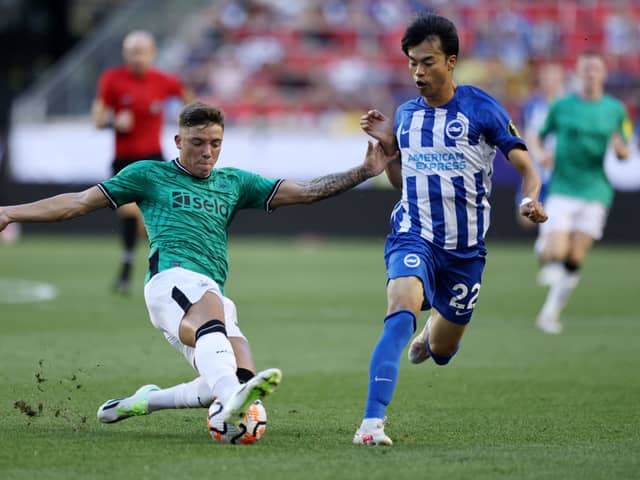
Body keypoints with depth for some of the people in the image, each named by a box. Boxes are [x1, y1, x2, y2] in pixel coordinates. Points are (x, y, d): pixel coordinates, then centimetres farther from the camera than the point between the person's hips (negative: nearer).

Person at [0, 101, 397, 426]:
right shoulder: (151, 175, 17)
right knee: (211, 309, -39)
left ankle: (140, 402, 5)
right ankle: (232, 398, -68)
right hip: (173, 279, -6)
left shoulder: (234, 183, 27)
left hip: (212, 293, 6)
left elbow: (304, 192, 23)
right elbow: (79, 203, 17)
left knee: (234, 380, -16)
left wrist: (366, 172, 13)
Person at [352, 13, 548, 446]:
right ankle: (373, 421, -37)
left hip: (465, 247, -1)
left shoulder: (481, 109, -7)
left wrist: (531, 200, -27)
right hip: (414, 236, 1)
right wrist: (386, 145, 2)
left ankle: (431, 334, 55)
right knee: (401, 310, -31)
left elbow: (526, 167, -6)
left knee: (442, 352, 14)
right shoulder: (406, 114, 7)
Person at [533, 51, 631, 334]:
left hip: (595, 193, 1)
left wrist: (620, 147, -12)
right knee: (555, 254, -17)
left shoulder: (615, 109, 6)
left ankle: (551, 313, 11)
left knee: (574, 261, -2)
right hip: (562, 191, -1)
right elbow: (540, 136, 13)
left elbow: (625, 154, 12)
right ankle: (548, 262, 17)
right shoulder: (561, 106, 2)